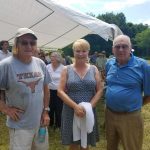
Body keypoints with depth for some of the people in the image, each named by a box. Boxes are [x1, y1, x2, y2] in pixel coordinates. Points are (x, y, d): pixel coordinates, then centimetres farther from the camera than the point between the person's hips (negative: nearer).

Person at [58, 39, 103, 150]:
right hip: (71, 111, -1)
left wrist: (90, 106, -12)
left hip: (88, 112, 1)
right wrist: (75, 106, -18)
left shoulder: (94, 69, 4)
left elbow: (99, 90, 2)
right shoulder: (67, 70, 0)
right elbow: (60, 91, -6)